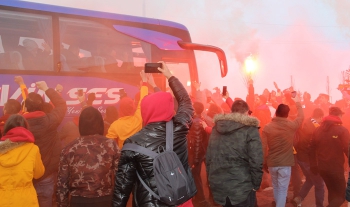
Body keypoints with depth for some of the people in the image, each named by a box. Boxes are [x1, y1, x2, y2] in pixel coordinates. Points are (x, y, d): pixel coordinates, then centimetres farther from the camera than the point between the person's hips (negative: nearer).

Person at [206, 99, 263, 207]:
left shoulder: (217, 128, 8)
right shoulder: (250, 129, -9)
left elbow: (208, 157, 8)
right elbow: (256, 161, -15)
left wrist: (212, 180, 15)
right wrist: (256, 184, -3)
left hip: (218, 186, 5)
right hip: (241, 187, -5)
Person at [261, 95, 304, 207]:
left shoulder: (267, 127, -9)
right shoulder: (292, 125, -9)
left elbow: (263, 147, -7)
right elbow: (301, 116, 13)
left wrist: (264, 163, 5)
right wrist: (297, 102, 28)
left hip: (272, 163, 2)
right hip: (285, 163, -2)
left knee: (276, 187, 23)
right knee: (282, 189, 4)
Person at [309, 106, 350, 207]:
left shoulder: (318, 130, 6)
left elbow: (312, 149, 9)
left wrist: (313, 165, 15)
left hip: (322, 167, 6)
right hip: (336, 168, -6)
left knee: (332, 191, 23)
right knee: (341, 194, 6)